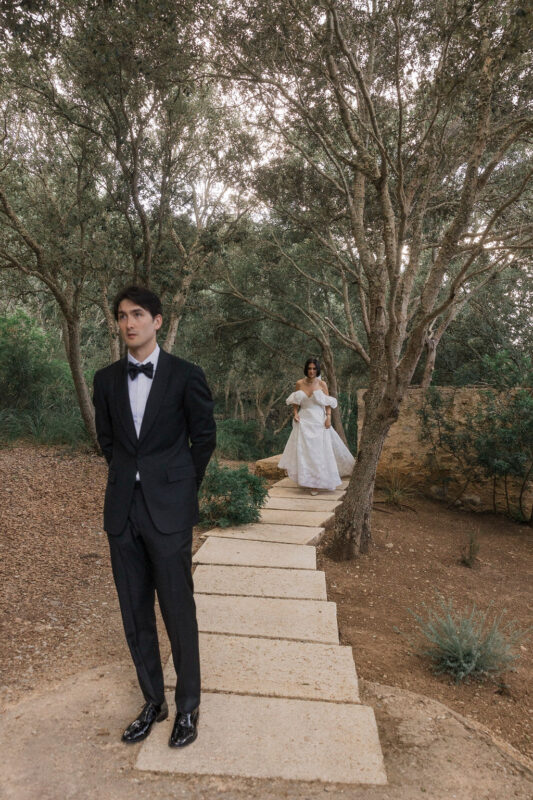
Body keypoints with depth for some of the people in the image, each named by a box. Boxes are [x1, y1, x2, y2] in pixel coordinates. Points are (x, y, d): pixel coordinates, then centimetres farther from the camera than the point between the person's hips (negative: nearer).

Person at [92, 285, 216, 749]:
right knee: (135, 613, 13)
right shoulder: (107, 380, 7)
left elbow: (204, 437, 3)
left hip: (169, 511, -4)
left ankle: (188, 706, 26)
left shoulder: (185, 375, -5)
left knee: (178, 611, 5)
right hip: (122, 508, 4)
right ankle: (153, 701, 32)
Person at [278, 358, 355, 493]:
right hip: (304, 421, 2)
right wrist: (295, 413, -5)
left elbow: (328, 403, 1)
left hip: (319, 422, -1)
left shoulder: (322, 384, -2)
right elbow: (295, 402, 11)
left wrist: (329, 417, -11)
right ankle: (306, 479, 16)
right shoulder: (299, 383, 2)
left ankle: (317, 483, 6)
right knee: (303, 450, 1)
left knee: (318, 451, -1)